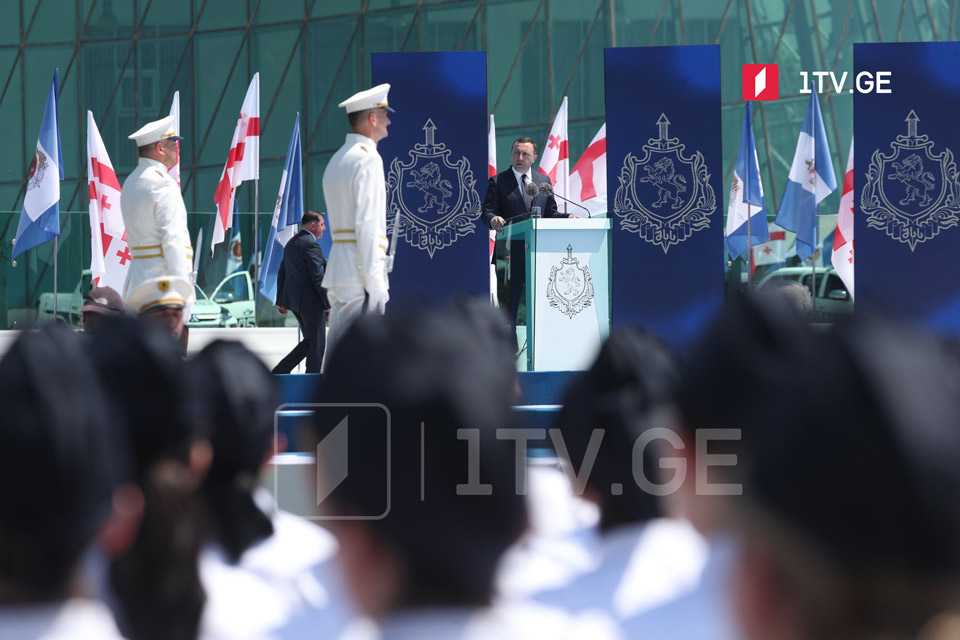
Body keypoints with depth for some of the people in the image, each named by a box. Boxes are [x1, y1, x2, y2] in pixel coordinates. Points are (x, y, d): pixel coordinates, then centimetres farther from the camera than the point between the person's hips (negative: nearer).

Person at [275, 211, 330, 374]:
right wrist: (329, 304, -15)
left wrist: (281, 301, 20)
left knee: (310, 341, 17)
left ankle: (280, 370, 9)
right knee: (317, 344, 1)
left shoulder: (291, 243, 13)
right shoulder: (311, 245, -16)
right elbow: (318, 278, -19)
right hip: (310, 301, -9)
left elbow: (282, 274, 17)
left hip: (293, 299, 9)